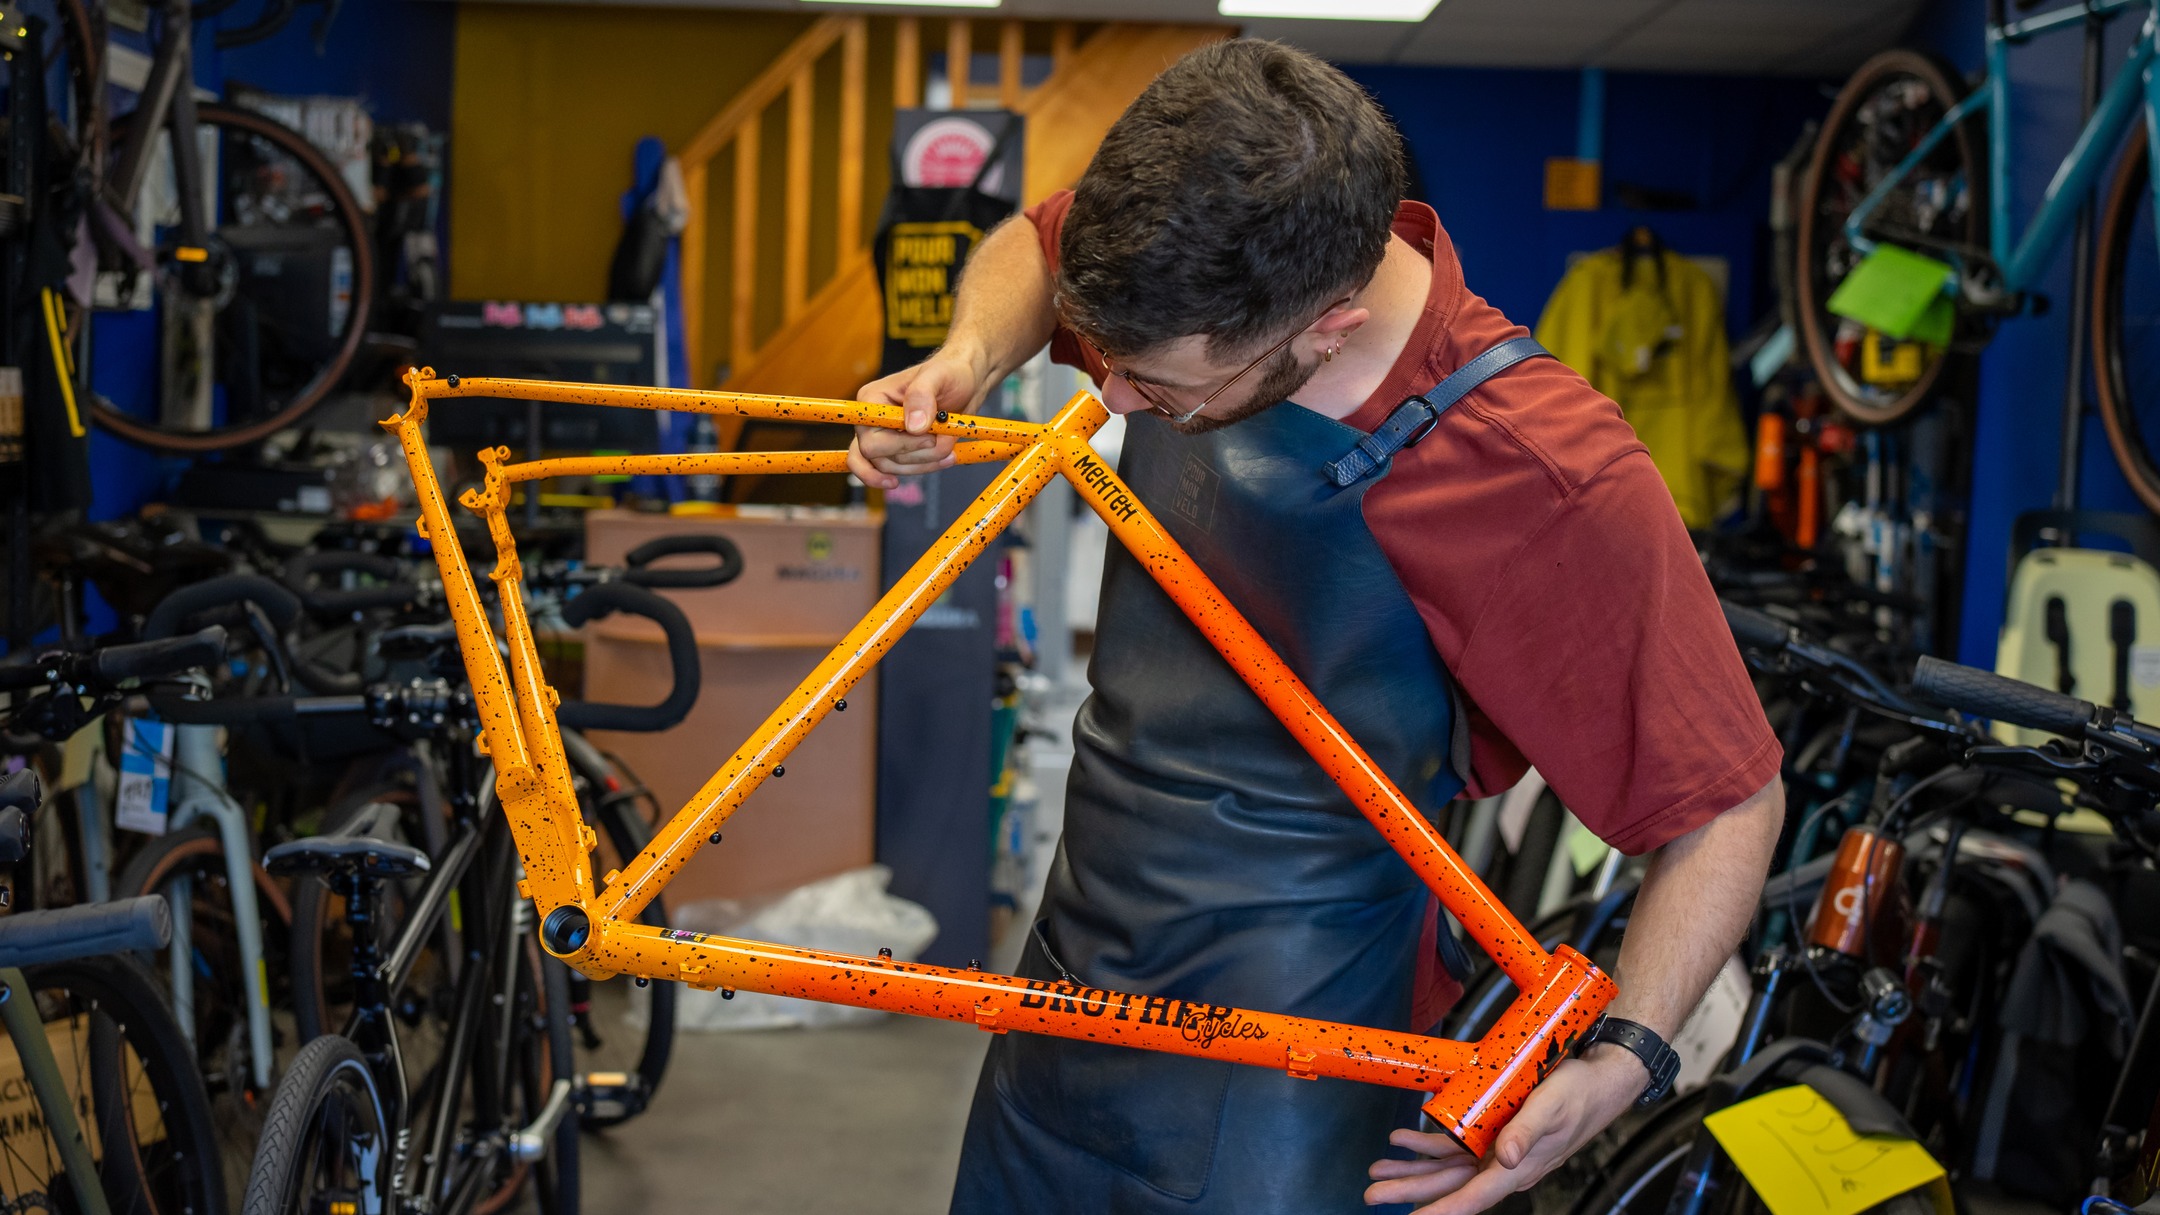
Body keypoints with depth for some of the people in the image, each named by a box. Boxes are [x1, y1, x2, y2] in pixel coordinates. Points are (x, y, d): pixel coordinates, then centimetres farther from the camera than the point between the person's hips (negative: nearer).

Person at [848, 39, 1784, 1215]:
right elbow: (1029, 243, 13)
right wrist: (968, 363, -8)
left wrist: (1621, 1056, -28)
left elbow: (1729, 801, -16)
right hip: (1068, 976, 7)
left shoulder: (1550, 480, -27)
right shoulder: (1198, 281, -10)